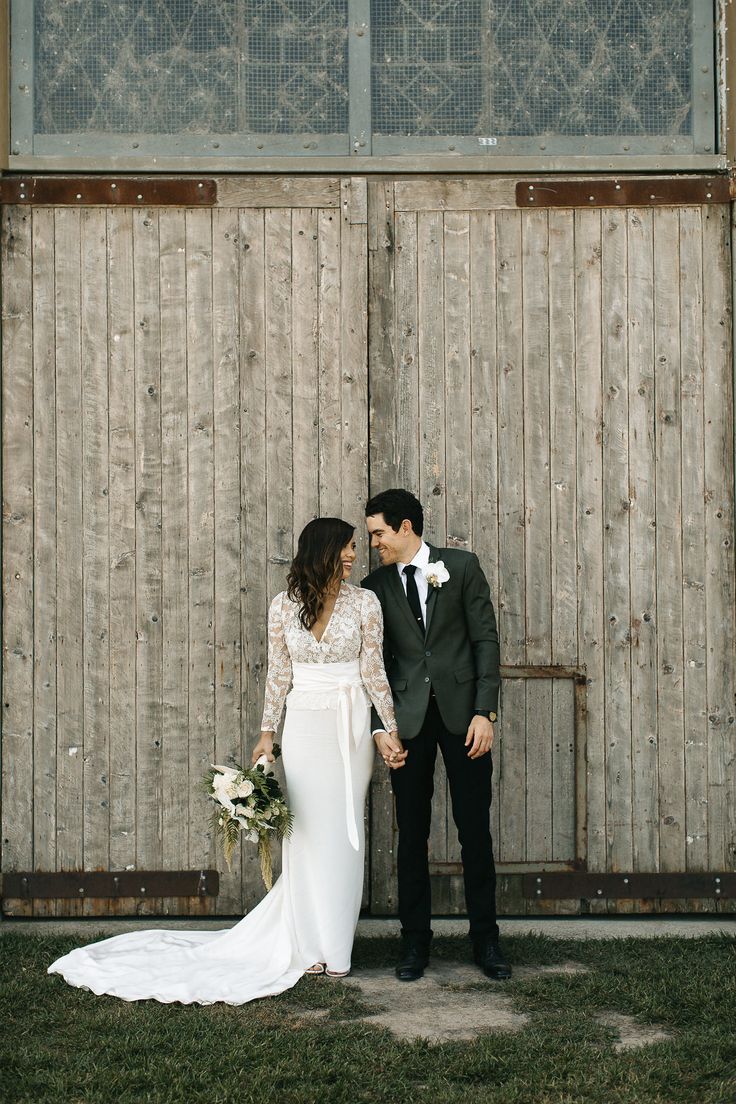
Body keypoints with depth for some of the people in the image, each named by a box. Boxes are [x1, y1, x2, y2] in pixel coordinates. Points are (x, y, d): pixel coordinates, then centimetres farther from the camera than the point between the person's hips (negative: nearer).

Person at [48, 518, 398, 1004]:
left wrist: (391, 729, 0)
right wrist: (267, 732, 7)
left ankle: (336, 950, 12)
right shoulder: (284, 605, 2)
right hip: (303, 724, 1)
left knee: (343, 831, 2)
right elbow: (278, 673, 7)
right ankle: (308, 947, 13)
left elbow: (374, 671, 1)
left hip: (350, 726, -1)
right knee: (304, 831, 3)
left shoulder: (364, 602, -1)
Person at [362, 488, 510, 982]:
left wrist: (485, 712, -9)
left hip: (462, 712, -1)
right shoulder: (376, 586, 7)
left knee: (476, 829, 3)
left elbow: (485, 639, -1)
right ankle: (416, 940, 14)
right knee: (412, 833, 4)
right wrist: (380, 727, -4)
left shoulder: (462, 566, 2)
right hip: (408, 718, 2)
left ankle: (485, 939, 14)